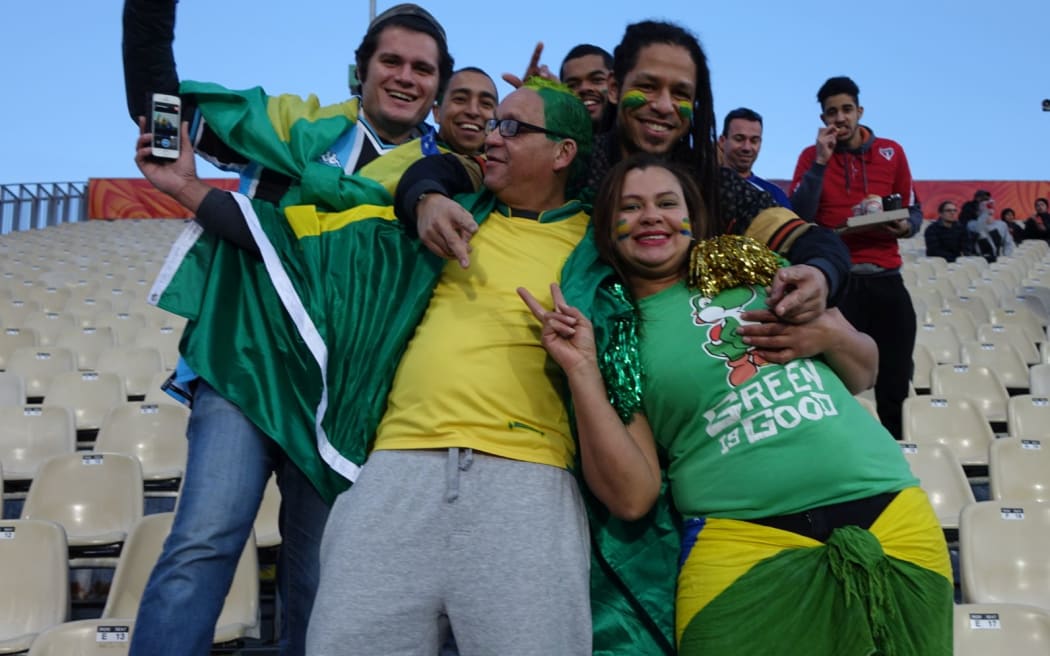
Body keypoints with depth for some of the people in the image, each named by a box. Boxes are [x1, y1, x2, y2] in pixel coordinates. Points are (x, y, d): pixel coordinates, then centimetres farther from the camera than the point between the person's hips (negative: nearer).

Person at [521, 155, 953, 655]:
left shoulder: (756, 268, 10)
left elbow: (863, 375, 18)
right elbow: (632, 497, -6)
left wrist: (827, 333, -3)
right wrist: (581, 368, -11)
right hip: (746, 546, -3)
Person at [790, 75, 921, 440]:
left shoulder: (891, 152, 8)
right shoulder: (812, 156, 3)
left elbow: (913, 211, 14)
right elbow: (799, 218, -10)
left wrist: (906, 227, -10)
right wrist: (821, 160, -14)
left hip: (886, 280, 2)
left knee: (895, 385, 4)